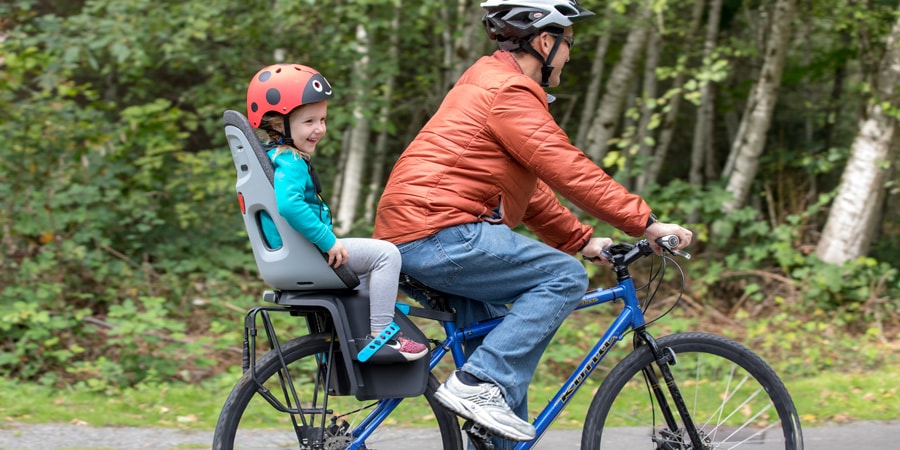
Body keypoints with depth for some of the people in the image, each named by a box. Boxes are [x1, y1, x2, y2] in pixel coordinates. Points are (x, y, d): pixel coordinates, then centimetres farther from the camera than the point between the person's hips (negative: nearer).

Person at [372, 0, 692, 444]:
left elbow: (531, 187, 27)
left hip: (411, 237, 11)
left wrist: (581, 240, 21)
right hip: (440, 235, -11)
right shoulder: (509, 91, -11)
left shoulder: (491, 80, 24)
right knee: (565, 276, -11)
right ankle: (479, 384, -17)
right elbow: (569, 170, -17)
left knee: (498, 337, 18)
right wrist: (646, 223, -15)